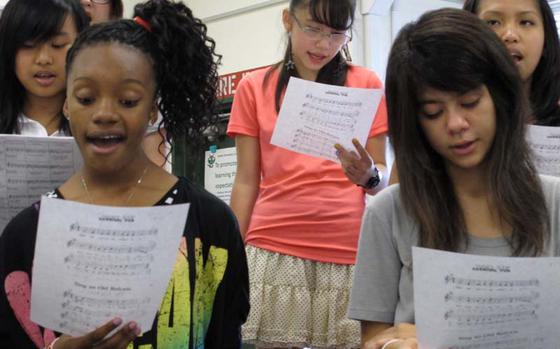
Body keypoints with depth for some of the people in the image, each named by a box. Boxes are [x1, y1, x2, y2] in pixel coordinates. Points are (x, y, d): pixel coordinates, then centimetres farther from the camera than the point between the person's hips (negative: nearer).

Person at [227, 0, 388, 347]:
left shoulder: (366, 84, 8)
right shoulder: (254, 88, 9)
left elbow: (383, 178, 7)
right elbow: (247, 182, 9)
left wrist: (368, 176, -15)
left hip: (348, 252, 0)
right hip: (273, 251, 0)